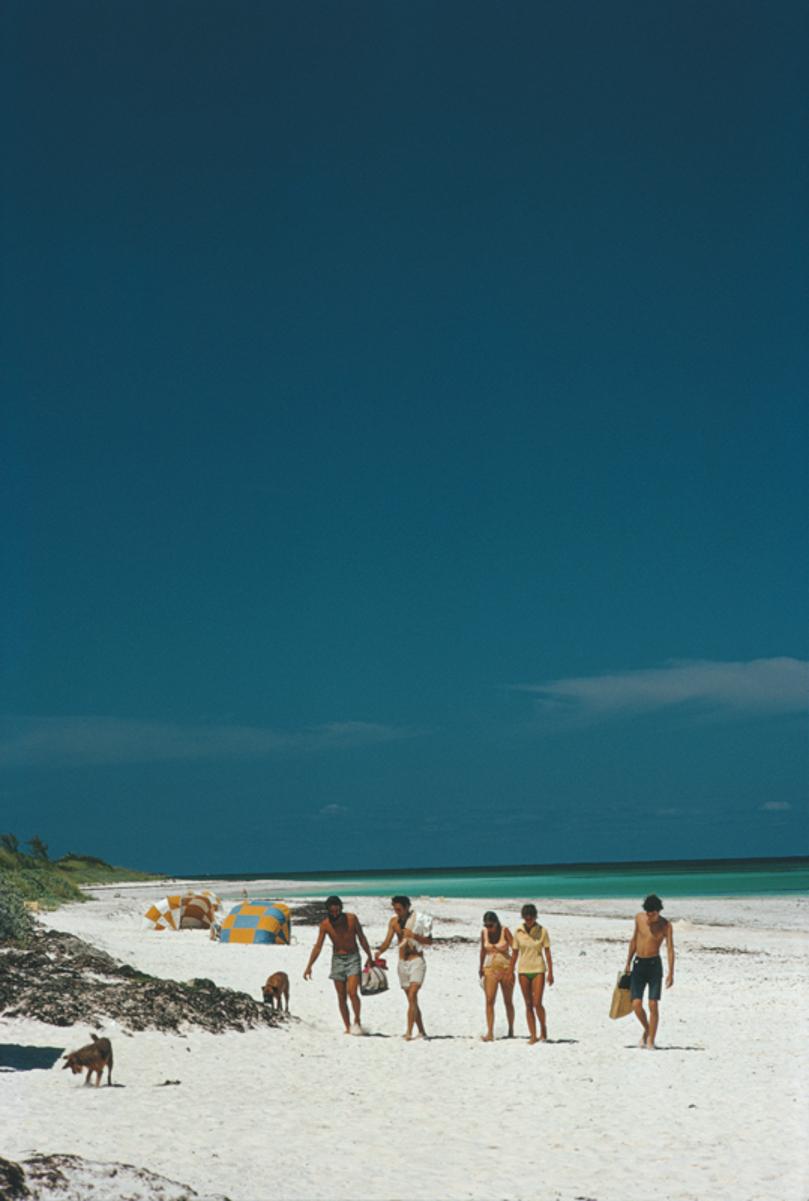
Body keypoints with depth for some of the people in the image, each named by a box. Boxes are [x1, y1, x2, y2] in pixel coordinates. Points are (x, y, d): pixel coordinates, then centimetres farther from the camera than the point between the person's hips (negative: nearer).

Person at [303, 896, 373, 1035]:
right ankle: (347, 1027, 12)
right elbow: (318, 946, -7)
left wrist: (369, 957, 4)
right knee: (341, 996, 3)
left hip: (353, 958, -2)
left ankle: (357, 1021, 2)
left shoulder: (352, 918, -9)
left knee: (352, 992, -16)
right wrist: (309, 966, -15)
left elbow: (362, 938, 1)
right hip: (337, 959, 2)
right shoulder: (325, 924, -8)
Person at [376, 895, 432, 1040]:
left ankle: (409, 1032, -22)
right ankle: (421, 1032, 20)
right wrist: (379, 952, -22)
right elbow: (387, 941, -2)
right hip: (402, 963, 5)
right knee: (411, 1000, 10)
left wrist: (413, 935, -22)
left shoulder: (419, 919, -8)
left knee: (412, 996, -18)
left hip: (416, 961, -5)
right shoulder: (394, 921, 4)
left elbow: (429, 941, -6)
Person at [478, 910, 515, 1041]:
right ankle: (489, 1033, -14)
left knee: (508, 1001, 11)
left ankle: (511, 1030, 27)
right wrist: (481, 967, 18)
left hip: (506, 969, -2)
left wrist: (512, 969, -19)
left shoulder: (505, 931, -13)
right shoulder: (484, 932, -3)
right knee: (489, 1001, -12)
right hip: (490, 969, 2)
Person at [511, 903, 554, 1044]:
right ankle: (533, 1035, 10)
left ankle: (543, 1027, 16)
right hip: (523, 971, 2)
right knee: (528, 1005, 5)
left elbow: (547, 952, -2)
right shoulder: (518, 931, -1)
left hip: (538, 970, -2)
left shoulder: (542, 931, -6)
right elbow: (514, 953, 5)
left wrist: (550, 972, -4)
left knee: (537, 1004, -10)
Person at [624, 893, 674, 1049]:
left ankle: (650, 1041, 3)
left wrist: (671, 973, -21)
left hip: (654, 965, -3)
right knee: (636, 1004, -6)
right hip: (638, 964, 3)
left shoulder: (666, 925, -8)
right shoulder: (639, 917, 1)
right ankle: (647, 1029, 21)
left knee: (653, 1005, -6)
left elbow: (670, 949, -11)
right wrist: (627, 964, 16)